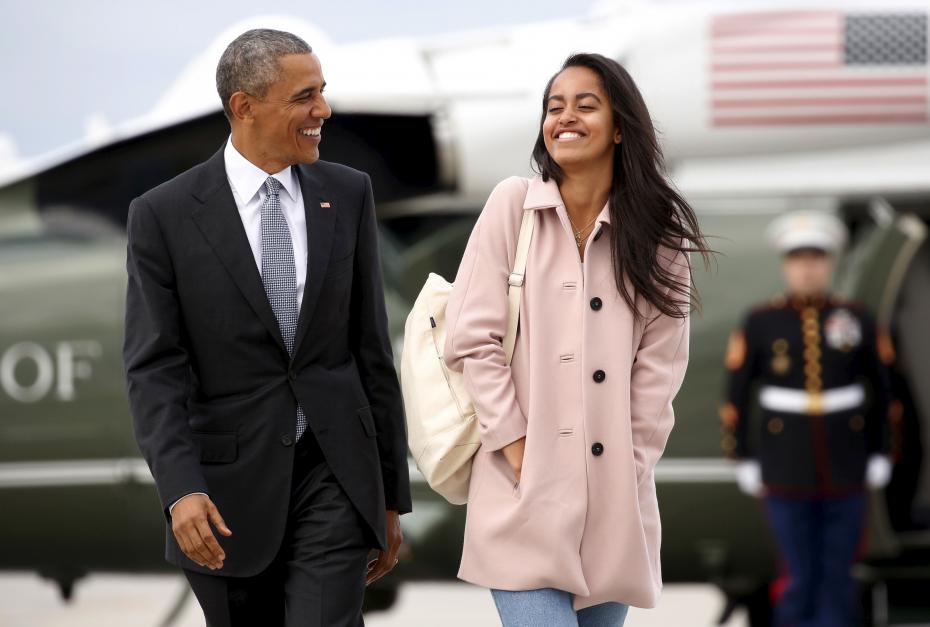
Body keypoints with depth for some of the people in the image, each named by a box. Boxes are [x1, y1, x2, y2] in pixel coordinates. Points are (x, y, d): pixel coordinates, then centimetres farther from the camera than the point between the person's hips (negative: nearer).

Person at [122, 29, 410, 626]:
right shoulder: (164, 215, -4)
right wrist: (182, 490, -22)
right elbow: (154, 370, -8)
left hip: (333, 473, 1)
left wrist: (391, 496, 10)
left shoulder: (348, 194, 5)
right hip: (226, 492, -1)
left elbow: (372, 349, 9)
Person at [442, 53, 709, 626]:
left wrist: (629, 463, -2)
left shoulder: (657, 229, 7)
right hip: (526, 492, -2)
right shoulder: (514, 205, 2)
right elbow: (472, 338, -2)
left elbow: (660, 363, 6)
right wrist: (516, 448, -8)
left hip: (615, 498, 3)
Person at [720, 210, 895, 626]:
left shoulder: (857, 320, 0)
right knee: (801, 580, -2)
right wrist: (744, 463, -2)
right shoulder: (760, 323, -4)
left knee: (837, 580, 3)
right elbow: (735, 396, 1)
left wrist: (879, 456, 6)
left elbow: (883, 391, 8)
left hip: (845, 476, 1)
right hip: (786, 478, -1)